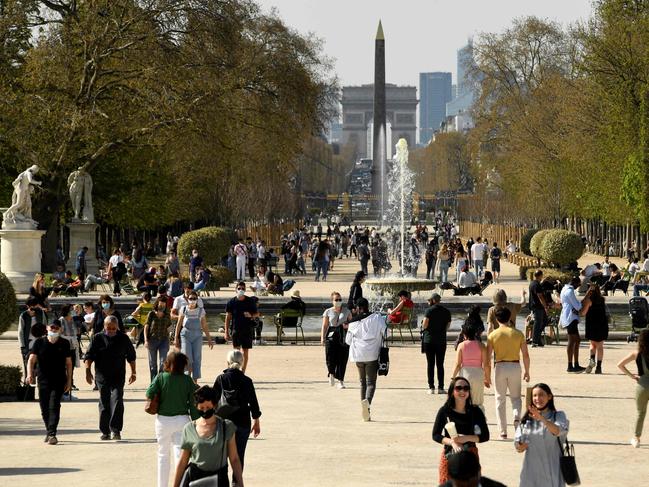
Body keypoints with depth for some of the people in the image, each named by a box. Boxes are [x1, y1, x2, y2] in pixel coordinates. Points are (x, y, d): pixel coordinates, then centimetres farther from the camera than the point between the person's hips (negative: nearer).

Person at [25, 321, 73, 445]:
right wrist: (30, 374, -20)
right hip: (43, 380, 2)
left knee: (54, 407, -13)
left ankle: (52, 434, -16)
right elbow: (32, 359, -3)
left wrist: (69, 381, 3)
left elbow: (68, 363, 8)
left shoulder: (64, 343, 5)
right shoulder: (39, 342, 3)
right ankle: (49, 431, 26)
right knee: (44, 408, 8)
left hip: (59, 381, -2)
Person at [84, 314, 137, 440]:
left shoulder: (123, 339, 4)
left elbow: (131, 356, 14)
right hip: (102, 377, 0)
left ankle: (116, 430, -13)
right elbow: (89, 356, 0)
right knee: (104, 404, 5)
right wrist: (88, 371, -10)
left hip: (118, 377, 0)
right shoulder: (97, 338, 1)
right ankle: (105, 431, 14)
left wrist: (133, 372, 13)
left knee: (117, 401, -14)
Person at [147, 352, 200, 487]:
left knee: (163, 455, 15)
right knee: (180, 454, -1)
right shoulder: (187, 380, -6)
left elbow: (149, 393, -15)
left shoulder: (160, 377, -9)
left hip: (163, 420, 0)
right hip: (182, 419, 0)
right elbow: (193, 403, -4)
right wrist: (195, 421, 4)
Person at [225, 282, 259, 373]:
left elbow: (257, 314, 10)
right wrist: (226, 332, -3)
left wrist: (251, 315, -14)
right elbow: (228, 317, 2)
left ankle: (243, 371, 16)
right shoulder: (231, 302, 0)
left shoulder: (250, 301, 2)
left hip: (247, 329, 1)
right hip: (235, 329, -1)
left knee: (245, 352, 6)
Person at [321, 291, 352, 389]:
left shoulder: (346, 311, 10)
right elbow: (324, 326, 5)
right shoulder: (328, 312, 7)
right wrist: (322, 337, -6)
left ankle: (340, 381, 5)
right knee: (330, 358, -12)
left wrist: (347, 325, -6)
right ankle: (331, 373, 19)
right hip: (331, 337, -1)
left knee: (342, 359, -3)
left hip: (343, 337, 1)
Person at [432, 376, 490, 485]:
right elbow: (435, 435, 0)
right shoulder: (445, 411, -2)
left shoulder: (475, 411, 0)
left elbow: (485, 436, 2)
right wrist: (452, 442, -16)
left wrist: (467, 438, -14)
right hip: (449, 454, 0)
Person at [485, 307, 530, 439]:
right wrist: (527, 371, 12)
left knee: (500, 399, 9)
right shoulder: (518, 334, 0)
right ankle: (517, 416, -14)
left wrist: (487, 376, 3)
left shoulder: (493, 335, -3)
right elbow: (525, 355, 0)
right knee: (516, 397, 17)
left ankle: (503, 432, 7)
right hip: (515, 366, 1)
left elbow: (487, 357, -4)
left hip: (500, 367, -1)